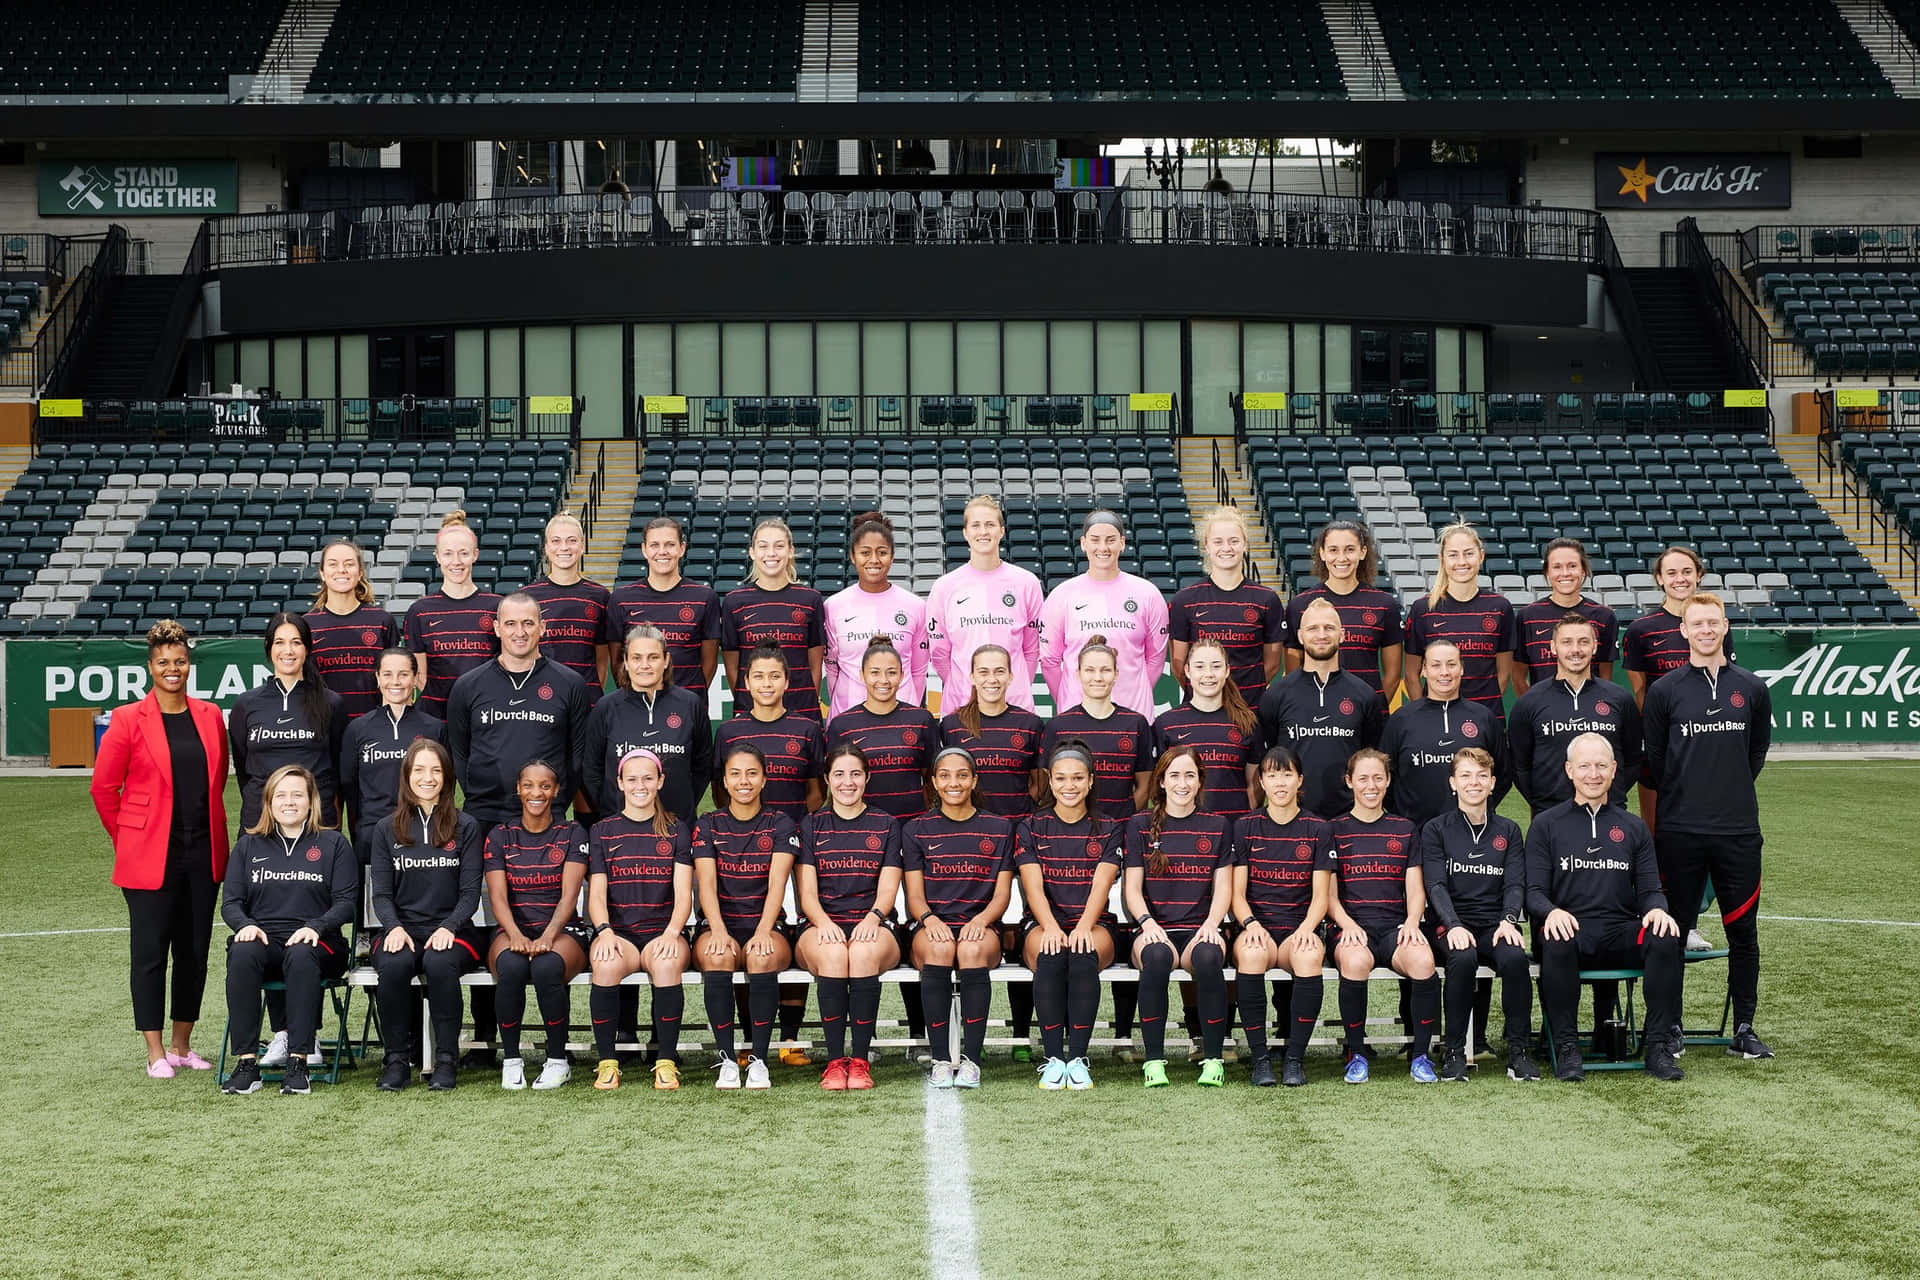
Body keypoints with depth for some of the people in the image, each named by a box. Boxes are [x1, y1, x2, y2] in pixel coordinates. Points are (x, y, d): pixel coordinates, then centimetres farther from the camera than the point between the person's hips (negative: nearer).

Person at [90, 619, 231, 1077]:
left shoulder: (209, 717, 7)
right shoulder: (128, 720, -4)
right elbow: (103, 787, 1)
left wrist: (210, 831, 13)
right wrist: (127, 840, 4)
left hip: (203, 853, 4)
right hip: (149, 858, -4)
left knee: (195, 950, 8)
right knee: (150, 952, 0)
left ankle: (182, 1046, 19)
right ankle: (155, 1053, 7)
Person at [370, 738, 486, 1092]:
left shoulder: (465, 827, 8)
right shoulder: (387, 831, 13)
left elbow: (470, 892, 2)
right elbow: (381, 894, 7)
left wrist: (448, 928, -16)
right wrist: (395, 927, -14)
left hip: (451, 928, -1)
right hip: (403, 928, 1)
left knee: (440, 962, -36)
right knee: (394, 964, -33)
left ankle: (447, 1059, -24)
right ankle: (397, 1059, -20)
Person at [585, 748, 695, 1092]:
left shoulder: (677, 831, 12)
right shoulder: (602, 831, 14)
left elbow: (683, 894, 3)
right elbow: (596, 894, 5)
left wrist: (671, 932, -17)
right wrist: (604, 931, -16)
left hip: (662, 932, 0)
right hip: (617, 932, 0)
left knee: (667, 964, -36)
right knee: (607, 964, -35)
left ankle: (667, 1062, -24)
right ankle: (607, 1063, -22)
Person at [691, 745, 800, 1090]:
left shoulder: (780, 827, 7)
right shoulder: (708, 827, 9)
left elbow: (777, 884, -6)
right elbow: (706, 883, -5)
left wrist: (763, 932, -24)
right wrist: (719, 931, -24)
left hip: (766, 924, 0)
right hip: (720, 923, 0)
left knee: (763, 957, -35)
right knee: (717, 957, -35)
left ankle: (759, 1060, -29)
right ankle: (726, 1060, -28)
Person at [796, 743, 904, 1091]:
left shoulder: (886, 825, 14)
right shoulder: (812, 825, 14)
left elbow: (888, 889, 5)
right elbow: (807, 892, 5)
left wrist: (873, 917, -18)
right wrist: (824, 922, -17)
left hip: (872, 926, 0)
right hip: (823, 925, 0)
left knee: (864, 951, -37)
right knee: (832, 952, -37)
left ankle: (860, 1061, -32)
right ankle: (835, 1061, -32)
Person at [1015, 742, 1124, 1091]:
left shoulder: (1107, 829, 12)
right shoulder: (1031, 828, 11)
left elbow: (1100, 885, -3)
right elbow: (1033, 886, -2)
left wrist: (1084, 926, -23)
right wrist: (1051, 927, -22)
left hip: (1093, 924, 0)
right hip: (1043, 923, 0)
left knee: (1084, 955, -36)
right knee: (1050, 956, -36)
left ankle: (1078, 1058, -34)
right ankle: (1053, 1059, -33)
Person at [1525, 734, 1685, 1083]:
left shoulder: (1633, 828, 19)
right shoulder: (1547, 825, 11)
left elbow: (1649, 890, 14)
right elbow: (1534, 891, 2)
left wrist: (1657, 910, -11)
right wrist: (1551, 912, -22)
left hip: (1621, 935, 2)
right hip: (1570, 930, -2)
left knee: (1665, 938, -30)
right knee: (1557, 943, -38)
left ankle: (1658, 1046, -21)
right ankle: (1566, 1047, -25)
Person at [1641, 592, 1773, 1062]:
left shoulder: (1752, 688, 7)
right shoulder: (1665, 690, 1)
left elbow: (1758, 750, 17)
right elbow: (1654, 758, 7)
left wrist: (1733, 791, 14)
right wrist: (1686, 797, 10)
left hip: (1739, 829, 2)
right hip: (1679, 830, -1)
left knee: (1743, 931, 5)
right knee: (1676, 930, 4)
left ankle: (1744, 1030, 13)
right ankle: (1670, 1027, 14)